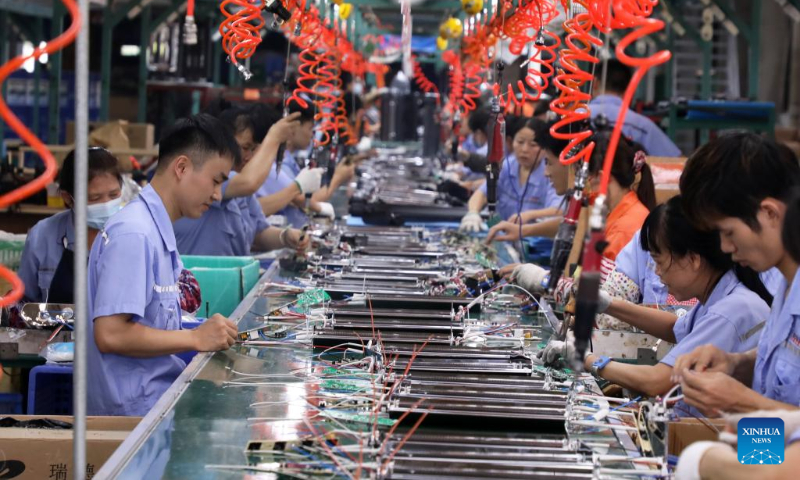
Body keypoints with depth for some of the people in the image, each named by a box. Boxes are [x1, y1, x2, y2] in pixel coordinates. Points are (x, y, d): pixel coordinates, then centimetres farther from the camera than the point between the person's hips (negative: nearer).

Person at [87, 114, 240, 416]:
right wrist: (196, 339, -15)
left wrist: (213, 336, 8)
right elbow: (110, 334, -21)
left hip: (159, 396, 9)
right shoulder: (133, 234, -15)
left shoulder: (159, 230, 15)